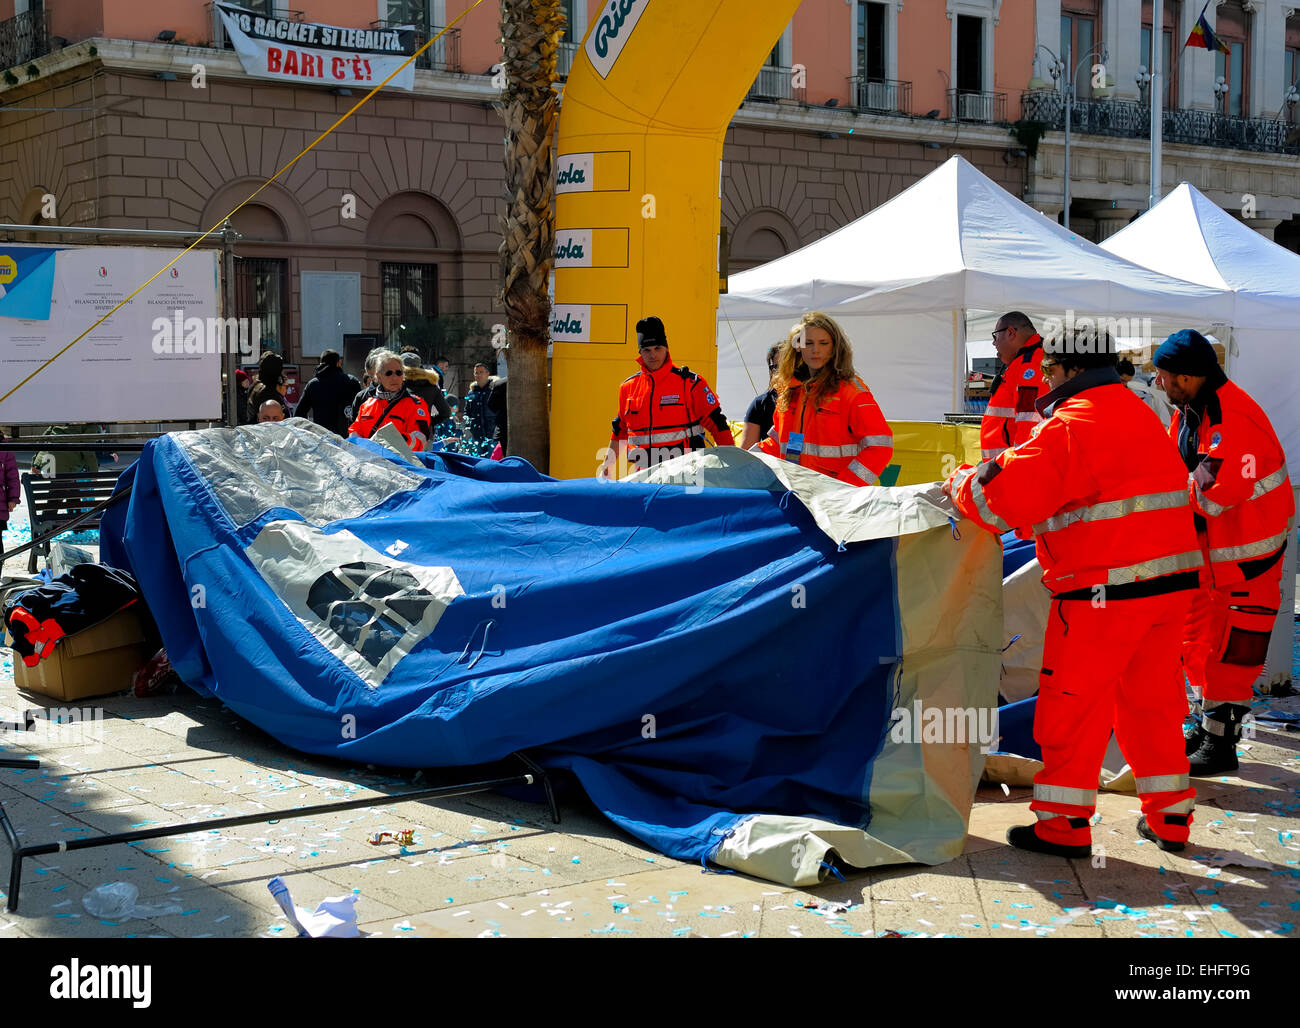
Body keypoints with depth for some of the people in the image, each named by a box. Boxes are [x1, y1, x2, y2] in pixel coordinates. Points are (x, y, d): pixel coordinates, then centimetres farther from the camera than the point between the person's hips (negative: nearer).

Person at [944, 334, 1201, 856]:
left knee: (1074, 702, 3)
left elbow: (1003, 499, -18)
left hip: (1104, 590, -8)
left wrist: (962, 482, 1)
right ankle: (1169, 815, 24)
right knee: (1150, 698, 17)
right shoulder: (1138, 414, 17)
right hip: (1172, 579, 8)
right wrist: (1006, 465, 17)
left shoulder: (1068, 426, -13)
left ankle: (1064, 823, 8)